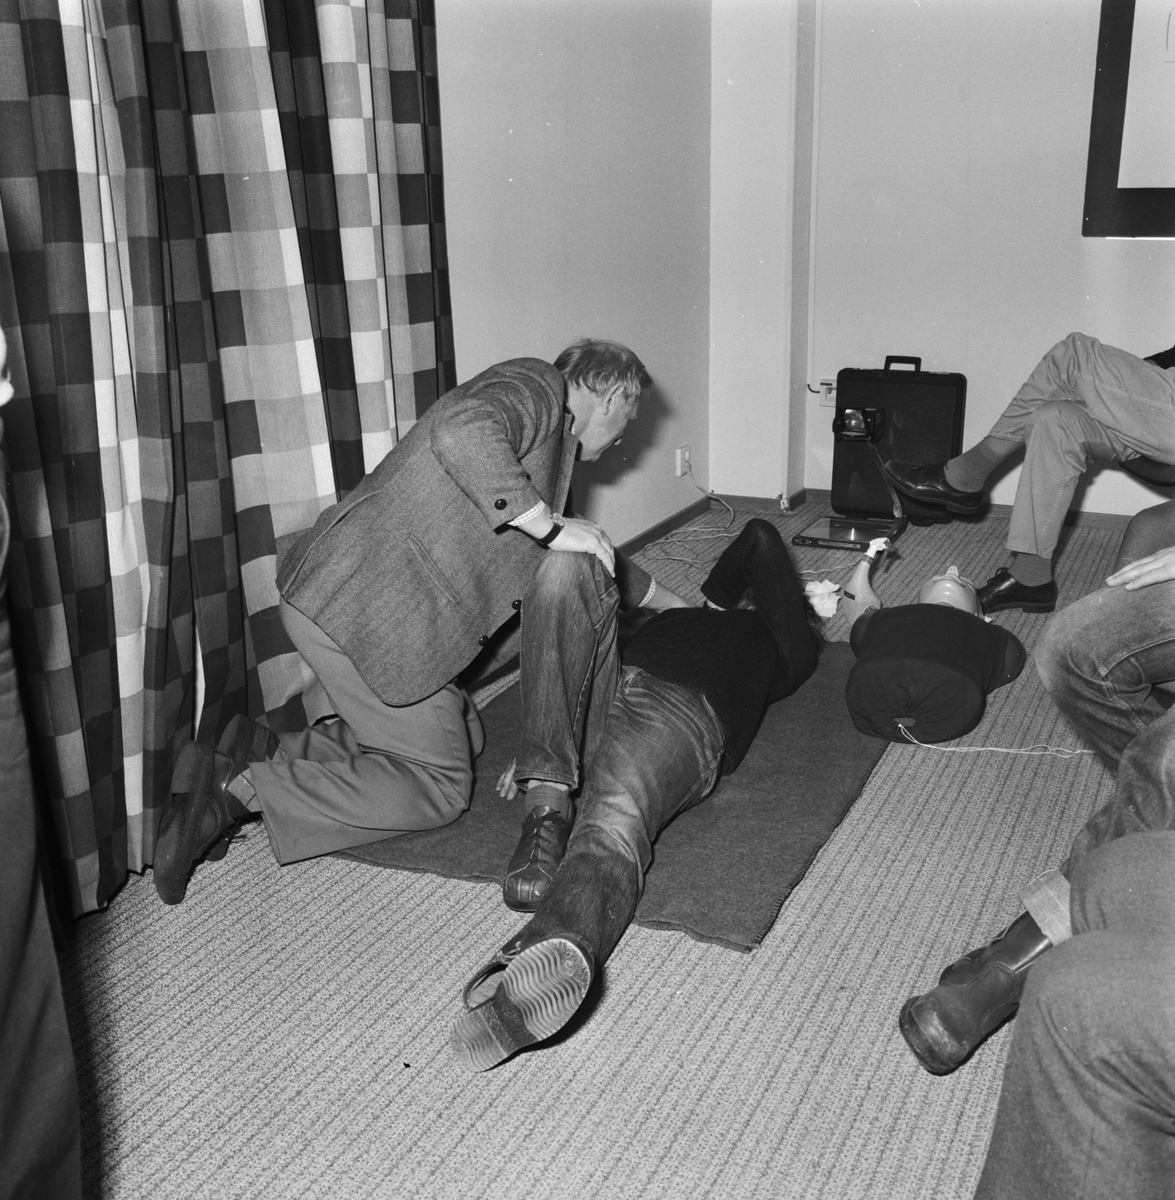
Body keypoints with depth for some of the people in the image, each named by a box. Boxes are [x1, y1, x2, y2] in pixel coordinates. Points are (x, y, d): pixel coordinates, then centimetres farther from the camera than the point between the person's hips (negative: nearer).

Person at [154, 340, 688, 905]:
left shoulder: (550, 436, 25)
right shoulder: (535, 385, -6)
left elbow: (584, 554, 37)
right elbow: (461, 434, -30)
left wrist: (667, 600, 43)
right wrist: (548, 525, -24)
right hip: (359, 605, -11)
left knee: (460, 734, 17)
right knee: (440, 784, -3)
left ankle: (267, 751, 9)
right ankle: (240, 787, -7)